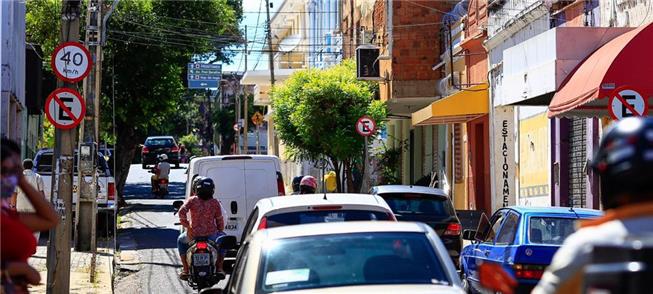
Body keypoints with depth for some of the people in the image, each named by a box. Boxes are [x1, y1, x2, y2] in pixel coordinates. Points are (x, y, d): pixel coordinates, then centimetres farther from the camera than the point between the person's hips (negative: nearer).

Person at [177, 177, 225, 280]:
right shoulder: (215, 203, -1)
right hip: (211, 235, 0)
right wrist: (220, 231, 22)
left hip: (193, 234, 0)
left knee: (181, 241, 34)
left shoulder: (192, 200, -4)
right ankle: (219, 268, 24)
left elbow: (182, 211, -17)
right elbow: (220, 220, 3)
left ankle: (185, 270, 24)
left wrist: (185, 224, -1)